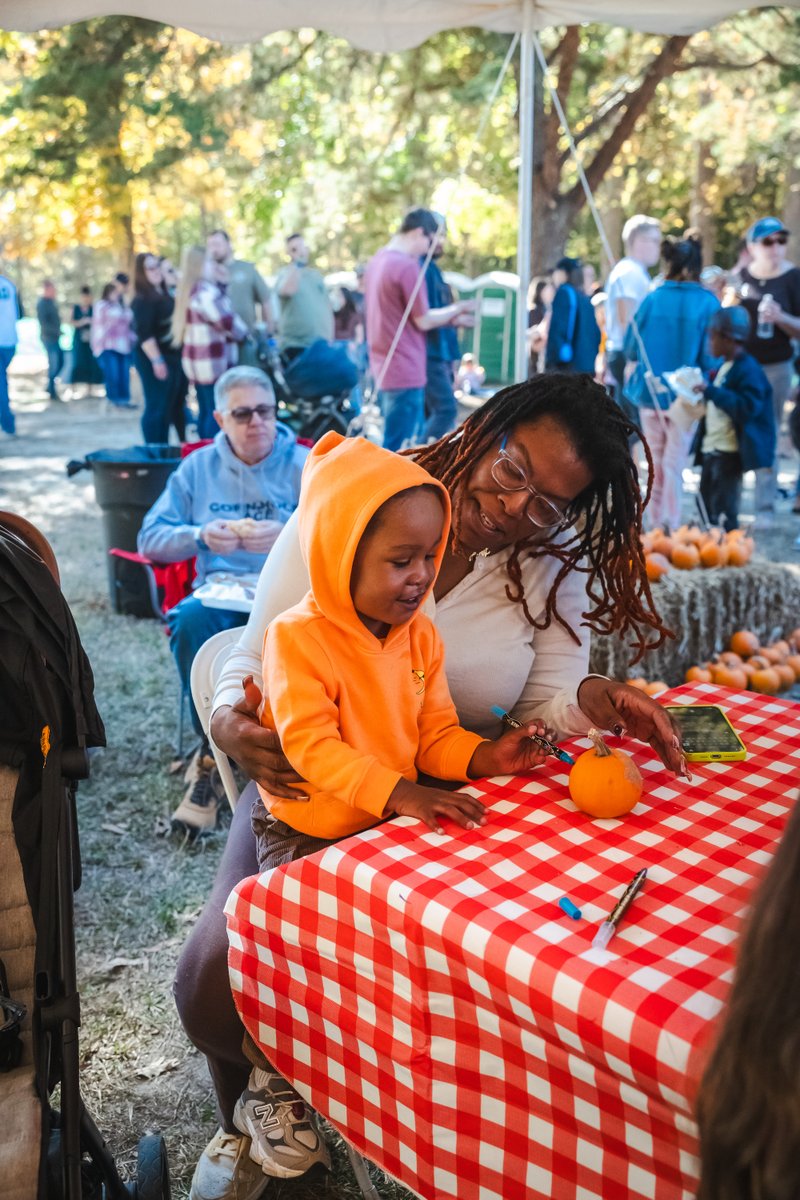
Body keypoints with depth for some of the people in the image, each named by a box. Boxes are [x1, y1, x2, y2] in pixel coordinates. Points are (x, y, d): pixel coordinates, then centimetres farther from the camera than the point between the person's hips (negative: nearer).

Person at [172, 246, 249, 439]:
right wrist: (244, 334, 3)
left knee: (206, 412, 13)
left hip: (196, 359, 10)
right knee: (218, 414, -7)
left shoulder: (189, 291, 16)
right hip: (214, 362, -10)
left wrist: (222, 283, 14)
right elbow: (227, 322, -15)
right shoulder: (206, 291, -16)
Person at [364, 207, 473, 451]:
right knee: (399, 451, -3)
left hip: (383, 369, 9)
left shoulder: (377, 260, 12)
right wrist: (457, 309, 5)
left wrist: (451, 319, 16)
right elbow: (423, 321, -11)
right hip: (406, 372, -9)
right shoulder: (408, 266, -16)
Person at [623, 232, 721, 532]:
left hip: (649, 392, 2)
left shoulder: (652, 299, -3)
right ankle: (671, 527, 11)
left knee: (656, 463, 16)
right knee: (675, 464, 7)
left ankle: (655, 522, 25)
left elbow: (631, 351, 1)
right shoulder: (707, 303, -9)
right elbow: (711, 358, -12)